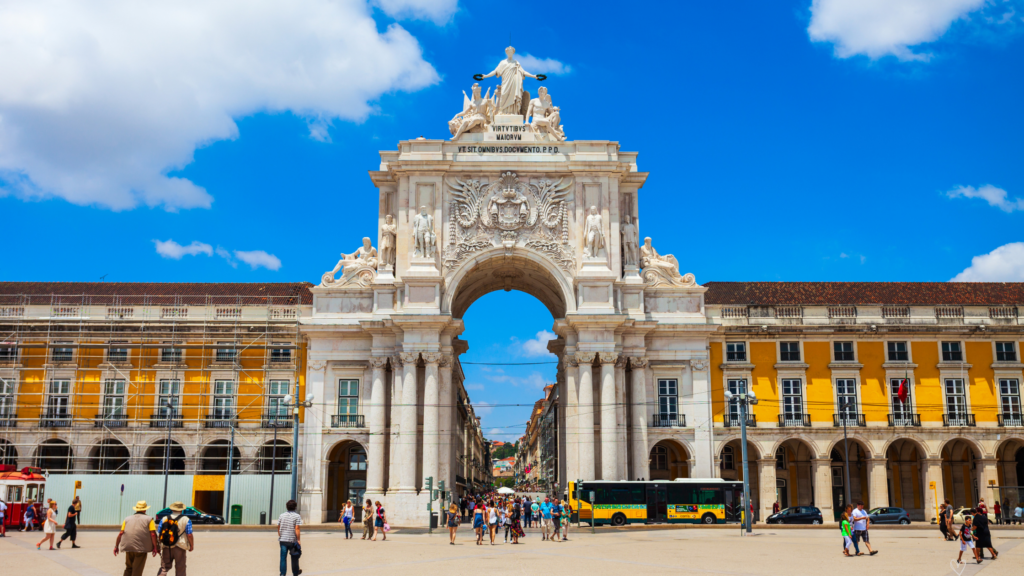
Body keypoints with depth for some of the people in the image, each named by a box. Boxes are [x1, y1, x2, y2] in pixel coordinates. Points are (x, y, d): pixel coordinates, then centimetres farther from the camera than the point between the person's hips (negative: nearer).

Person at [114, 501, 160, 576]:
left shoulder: (127, 519, 15)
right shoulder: (149, 519, 6)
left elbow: (120, 533, 7)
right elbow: (153, 534, -4)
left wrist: (116, 546, 12)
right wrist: (155, 547, -2)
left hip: (128, 547, 3)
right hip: (141, 548, -3)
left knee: (128, 568, 18)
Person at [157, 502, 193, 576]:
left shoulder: (164, 519, 3)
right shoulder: (186, 520, -4)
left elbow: (158, 534, 3)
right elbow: (189, 535, -8)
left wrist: (158, 546, 14)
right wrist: (191, 546, 6)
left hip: (166, 547, 2)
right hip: (179, 548, -2)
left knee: (165, 567, 13)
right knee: (180, 569, 8)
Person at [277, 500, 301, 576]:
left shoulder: (281, 515, 5)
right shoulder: (297, 516, -8)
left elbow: (278, 527, 9)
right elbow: (297, 529, -14)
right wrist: (298, 540, -10)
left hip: (283, 540, 3)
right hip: (292, 540, -3)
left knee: (283, 558, 6)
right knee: (294, 558, 14)